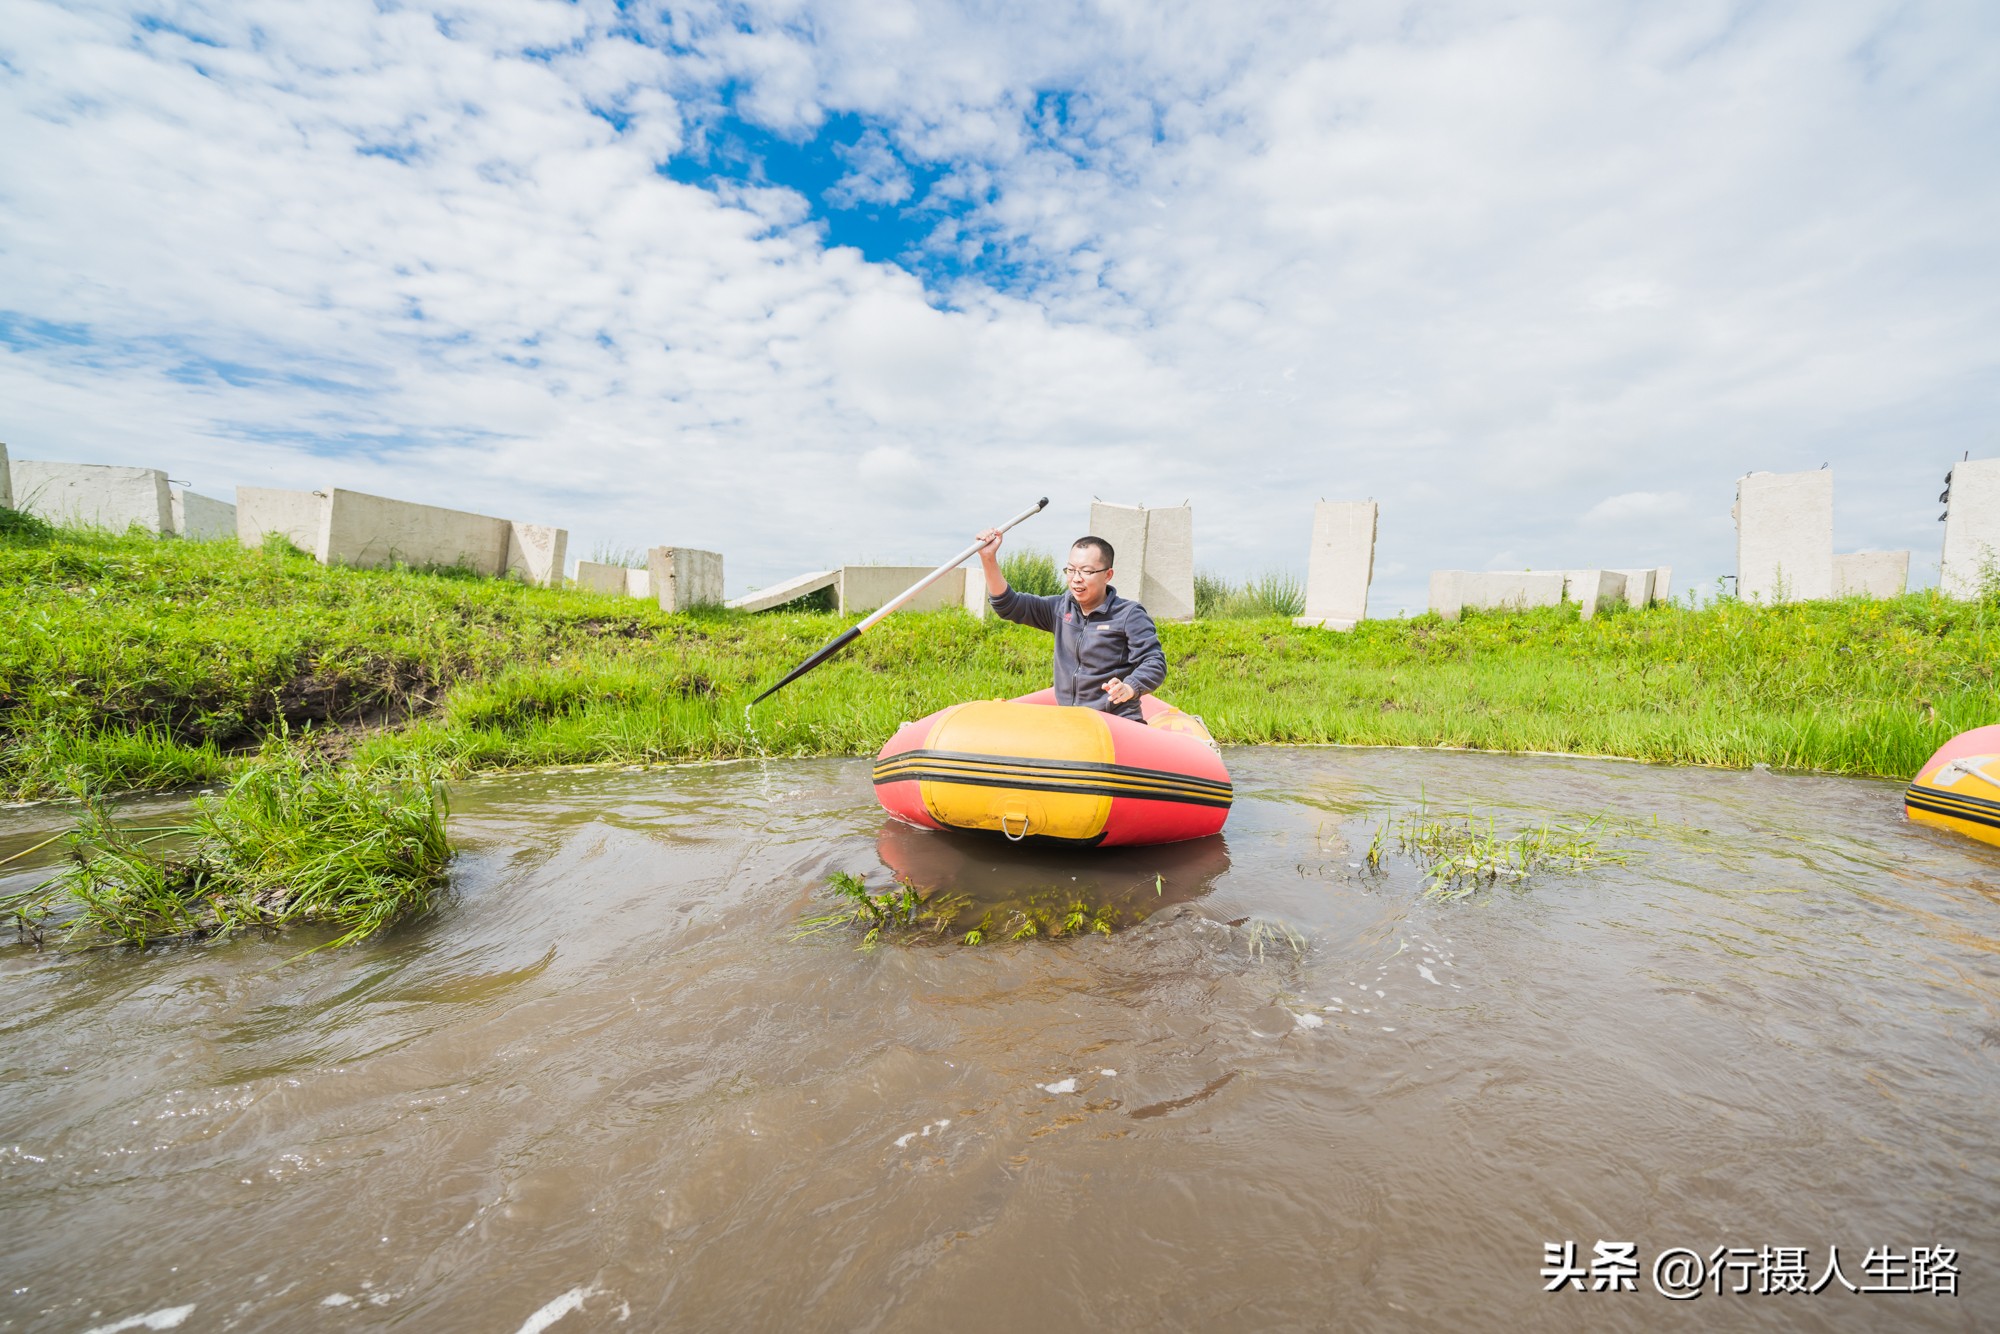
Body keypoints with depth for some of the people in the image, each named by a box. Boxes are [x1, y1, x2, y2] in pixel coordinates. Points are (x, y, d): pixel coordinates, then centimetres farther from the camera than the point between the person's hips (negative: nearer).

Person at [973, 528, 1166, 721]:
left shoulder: (1130, 615, -4)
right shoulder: (1061, 608, 11)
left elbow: (1155, 662, -9)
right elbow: (1009, 606, 9)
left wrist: (1129, 688, -29)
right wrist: (988, 559, -2)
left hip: (1116, 723, -5)